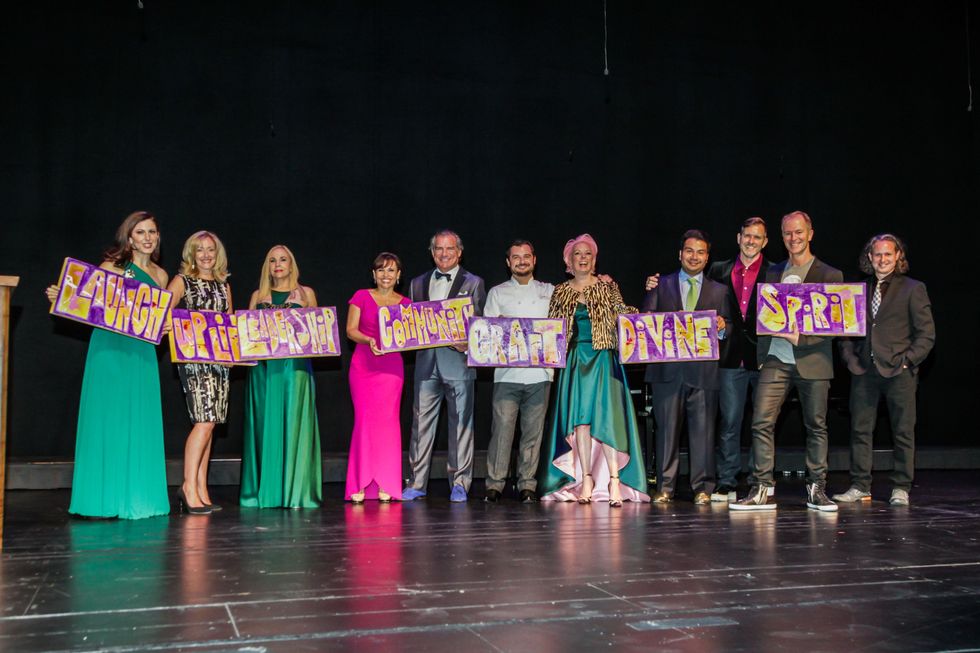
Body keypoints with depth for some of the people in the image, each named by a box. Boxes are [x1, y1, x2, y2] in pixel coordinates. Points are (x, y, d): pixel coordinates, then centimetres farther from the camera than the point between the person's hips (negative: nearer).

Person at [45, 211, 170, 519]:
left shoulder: (159, 275, 15)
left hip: (142, 351, 5)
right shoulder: (112, 265, 1)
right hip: (109, 347, -5)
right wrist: (60, 297, -18)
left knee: (139, 421, 5)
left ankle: (135, 497, 12)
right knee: (106, 417, -4)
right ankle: (103, 499, 1)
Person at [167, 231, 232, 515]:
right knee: (204, 421, -14)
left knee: (209, 423, 4)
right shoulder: (182, 281, 4)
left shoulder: (223, 286, 19)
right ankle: (190, 486, -6)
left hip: (220, 359, 5)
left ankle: (201, 490, 7)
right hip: (193, 358, -5)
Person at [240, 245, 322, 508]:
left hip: (295, 365, -2)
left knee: (294, 424, -5)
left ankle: (295, 492, -3)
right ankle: (264, 491, 7)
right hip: (263, 366, 2)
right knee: (265, 425, 1)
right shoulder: (258, 296, 15)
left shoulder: (306, 294, 11)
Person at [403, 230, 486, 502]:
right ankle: (417, 483, 9)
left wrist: (466, 344, -14)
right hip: (426, 360, 3)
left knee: (461, 422, 0)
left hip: (458, 359, -3)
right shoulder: (418, 283, 17)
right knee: (421, 421, 3)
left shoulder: (473, 283, 7)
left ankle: (459, 483, 7)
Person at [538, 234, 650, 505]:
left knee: (606, 417, -9)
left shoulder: (607, 288, 6)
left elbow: (625, 314, 0)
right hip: (574, 361, 2)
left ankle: (614, 480, -8)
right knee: (579, 418, -1)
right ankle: (586, 480, 4)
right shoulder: (561, 292, 11)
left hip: (603, 360, -2)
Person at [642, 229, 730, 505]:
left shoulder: (719, 291, 16)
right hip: (667, 369, 0)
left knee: (703, 429, 0)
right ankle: (664, 487, 8)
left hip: (703, 371, 1)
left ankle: (703, 488, 8)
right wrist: (648, 323, -16)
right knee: (666, 428, 1)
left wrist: (722, 327, -9)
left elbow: (726, 330, 13)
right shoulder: (660, 286, 13)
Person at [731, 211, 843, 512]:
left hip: (812, 360, -3)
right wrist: (761, 356, 5)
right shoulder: (772, 273, 16)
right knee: (761, 422, -6)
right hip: (775, 360, 3)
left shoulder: (830, 275, 3)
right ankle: (762, 490, -1)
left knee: (816, 426, 4)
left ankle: (816, 490, 15)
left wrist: (799, 337, -17)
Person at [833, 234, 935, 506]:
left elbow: (926, 334, 0)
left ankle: (900, 489, 12)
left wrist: (906, 361, -9)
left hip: (899, 372, -3)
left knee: (903, 432, 2)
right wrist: (850, 358, 3)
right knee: (860, 430, 4)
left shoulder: (913, 289, 2)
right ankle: (860, 487, 12)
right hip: (864, 371, 3)